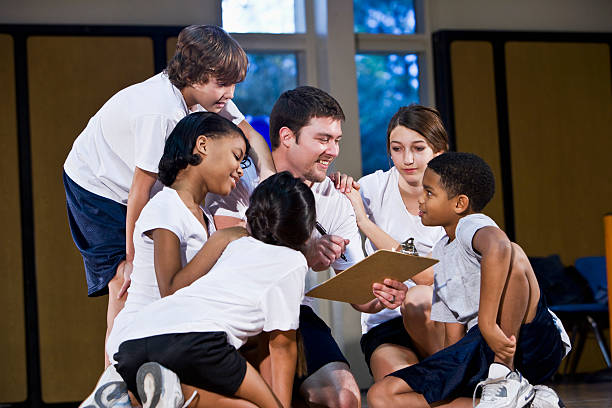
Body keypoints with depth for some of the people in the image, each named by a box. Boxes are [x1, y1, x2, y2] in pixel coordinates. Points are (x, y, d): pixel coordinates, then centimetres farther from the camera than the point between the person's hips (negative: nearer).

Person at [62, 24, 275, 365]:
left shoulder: (207, 92, -13)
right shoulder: (160, 111, -35)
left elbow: (251, 135, -1)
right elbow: (140, 190, -28)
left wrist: (269, 176, -22)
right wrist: (132, 258, -19)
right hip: (96, 186, -8)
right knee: (125, 284, -16)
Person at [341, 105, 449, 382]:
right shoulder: (373, 188, -2)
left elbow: (430, 275, -18)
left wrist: (365, 223, -20)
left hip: (442, 321, 1)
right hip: (384, 324, -1)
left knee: (418, 299, -34)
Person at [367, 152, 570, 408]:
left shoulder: (471, 224, -9)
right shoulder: (440, 254, 18)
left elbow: (497, 246, -36)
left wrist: (488, 324, -38)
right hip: (482, 351, 8)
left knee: (514, 256, -33)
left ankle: (507, 380, -21)